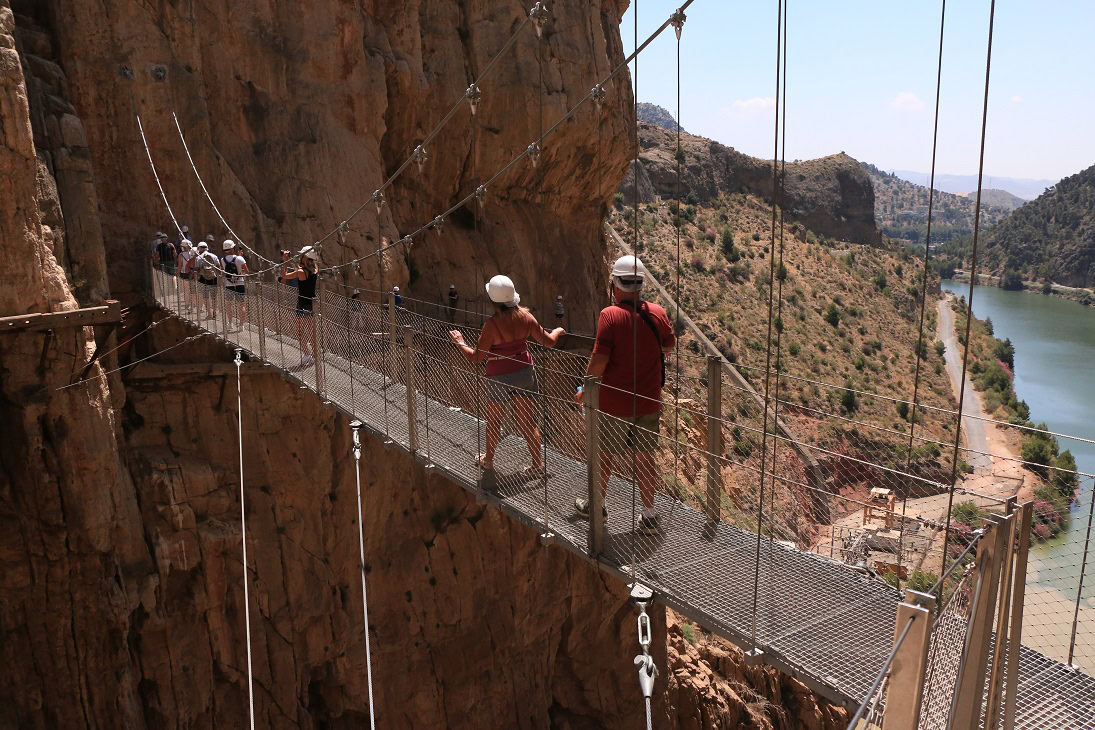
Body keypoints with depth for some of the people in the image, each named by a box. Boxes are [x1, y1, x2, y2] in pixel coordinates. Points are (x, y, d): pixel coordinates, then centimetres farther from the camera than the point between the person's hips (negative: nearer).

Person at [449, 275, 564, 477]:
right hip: (524, 372, 4)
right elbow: (548, 341, 2)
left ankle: (488, 460, 34)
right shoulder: (526, 317, -8)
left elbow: (476, 357, -16)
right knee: (527, 420, 12)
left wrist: (460, 342, 0)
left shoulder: (492, 324, -22)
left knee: (494, 420, 16)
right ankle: (538, 464, 16)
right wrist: (558, 331, 24)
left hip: (500, 377, -4)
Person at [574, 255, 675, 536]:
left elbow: (599, 359, -20)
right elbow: (670, 345, 15)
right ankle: (649, 516, 21)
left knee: (604, 454, 15)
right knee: (646, 456, 14)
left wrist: (586, 390, -5)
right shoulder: (658, 313, -3)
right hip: (649, 402, 4)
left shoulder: (610, 315, -17)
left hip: (614, 402, -3)